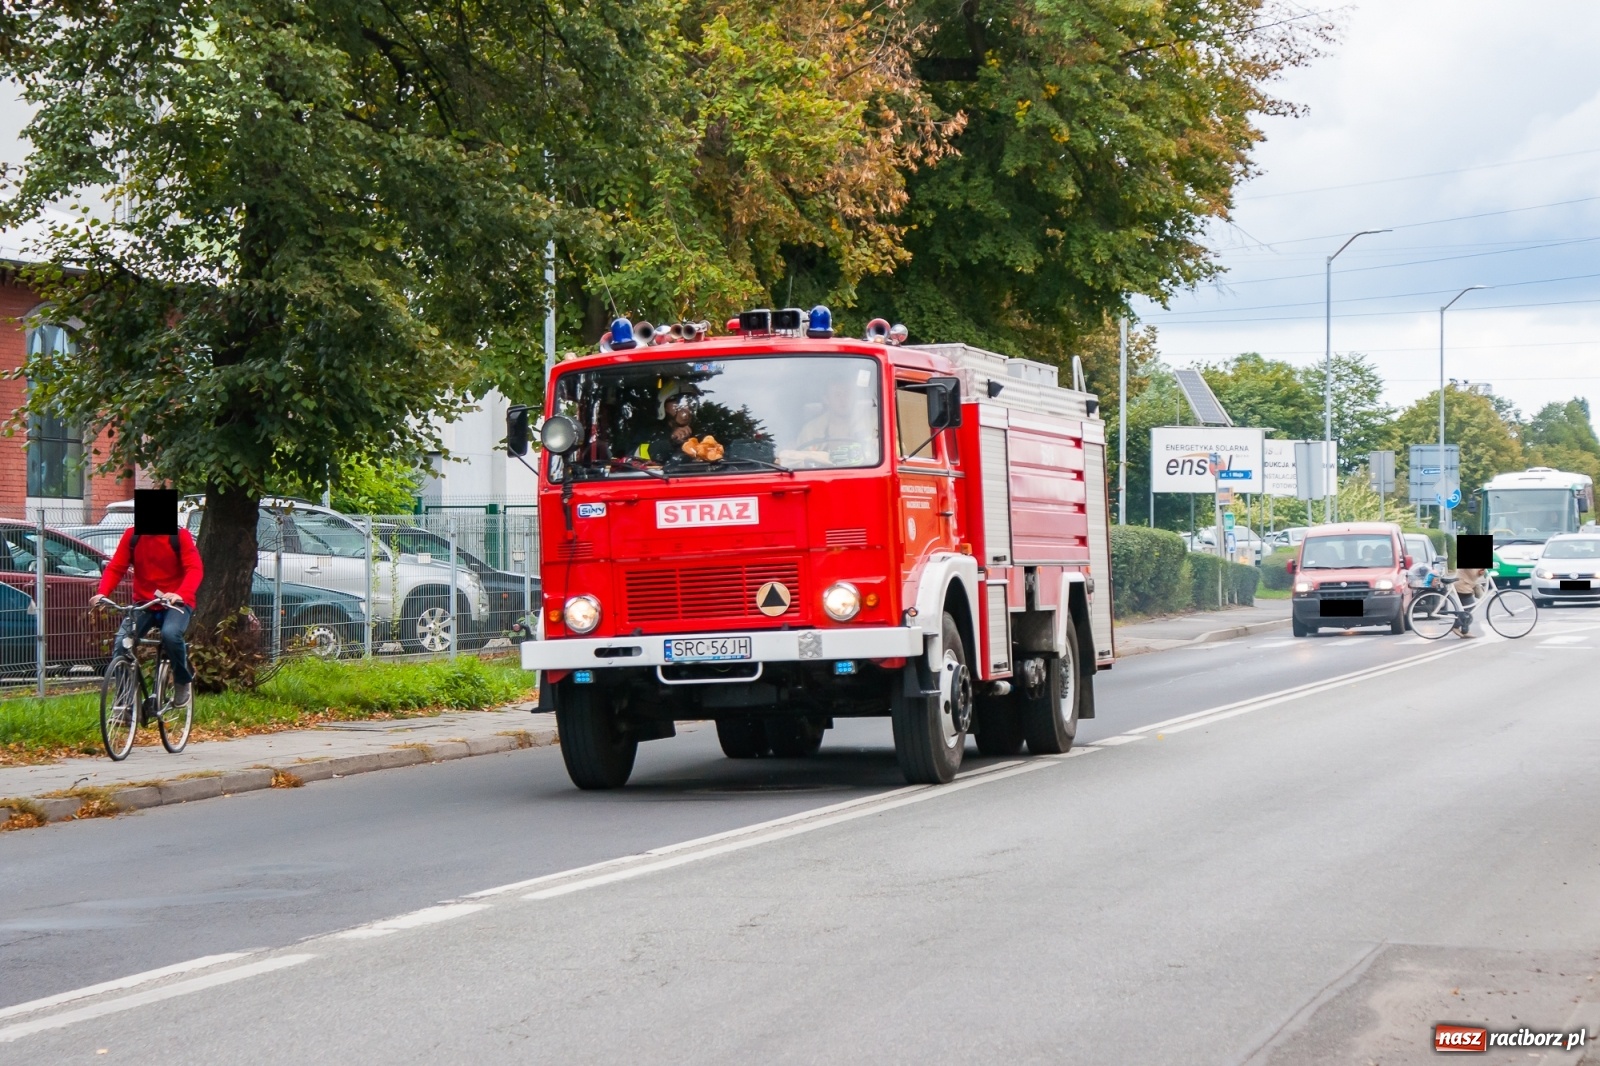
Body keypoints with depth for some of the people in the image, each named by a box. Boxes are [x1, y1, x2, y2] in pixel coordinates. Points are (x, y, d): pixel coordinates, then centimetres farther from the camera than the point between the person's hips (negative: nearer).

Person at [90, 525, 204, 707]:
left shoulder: (179, 536, -6)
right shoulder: (132, 536, 1)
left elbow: (194, 569, -16)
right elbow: (115, 568, -4)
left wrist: (180, 594, -36)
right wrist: (102, 593, -24)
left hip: (176, 603, -3)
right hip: (143, 603, 3)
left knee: (170, 634, -33)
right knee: (121, 642, -20)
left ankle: (184, 681, -6)